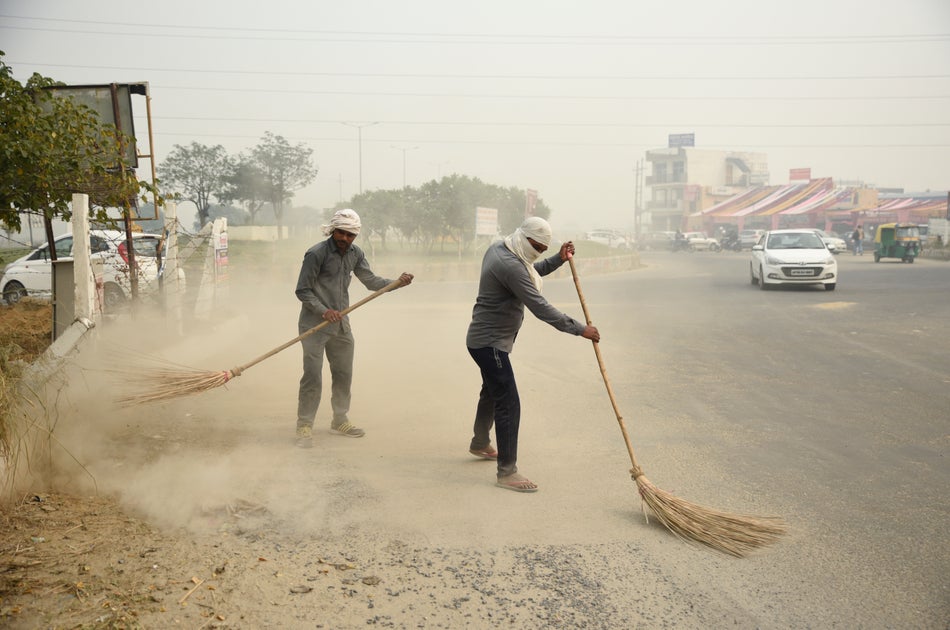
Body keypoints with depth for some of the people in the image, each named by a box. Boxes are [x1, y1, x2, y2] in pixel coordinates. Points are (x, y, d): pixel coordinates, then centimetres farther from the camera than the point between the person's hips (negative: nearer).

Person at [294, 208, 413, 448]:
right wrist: (324, 311, -25)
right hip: (314, 323, -7)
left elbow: (371, 281, 9)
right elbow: (303, 291, -13)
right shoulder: (316, 254, -15)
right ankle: (304, 426, 2)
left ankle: (339, 420, 29)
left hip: (341, 323, 7)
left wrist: (397, 283, -7)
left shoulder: (355, 254, 5)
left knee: (344, 373, 13)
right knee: (312, 375, -8)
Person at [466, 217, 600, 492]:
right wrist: (579, 329, -24)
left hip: (486, 339, 11)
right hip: (489, 342, -11)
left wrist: (559, 259, 7)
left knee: (492, 392, 27)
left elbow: (531, 272, 23)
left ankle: (480, 444, 48)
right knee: (508, 404, -10)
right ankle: (506, 472, -6)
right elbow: (540, 308, -29)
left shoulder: (498, 249, 6)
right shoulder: (510, 265, -26)